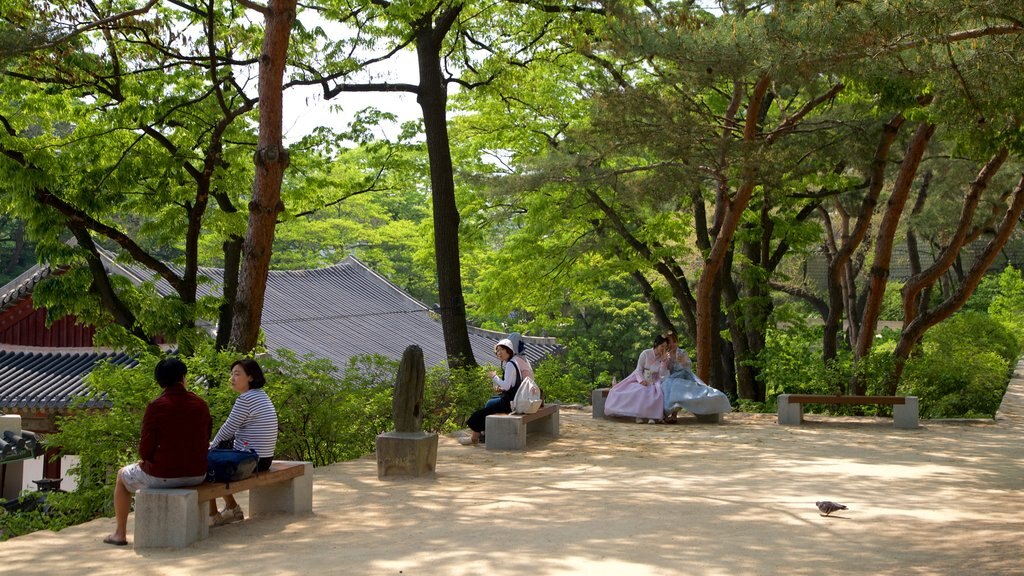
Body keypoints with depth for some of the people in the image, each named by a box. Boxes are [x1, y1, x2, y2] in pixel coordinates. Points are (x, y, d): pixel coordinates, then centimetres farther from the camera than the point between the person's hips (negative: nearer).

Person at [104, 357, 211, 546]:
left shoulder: (156, 407, -14)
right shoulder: (201, 405, 0)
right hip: (197, 475, 5)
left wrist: (146, 459, 11)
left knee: (122, 476, 26)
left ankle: (120, 533, 30)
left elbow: (145, 450, -12)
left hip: (163, 475, -5)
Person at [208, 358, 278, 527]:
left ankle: (212, 516, 11)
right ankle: (232, 508, 29)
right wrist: (216, 445, 16)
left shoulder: (246, 399, -19)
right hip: (263, 459, 10)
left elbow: (228, 429, -13)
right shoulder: (262, 396, 12)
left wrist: (212, 446, 4)